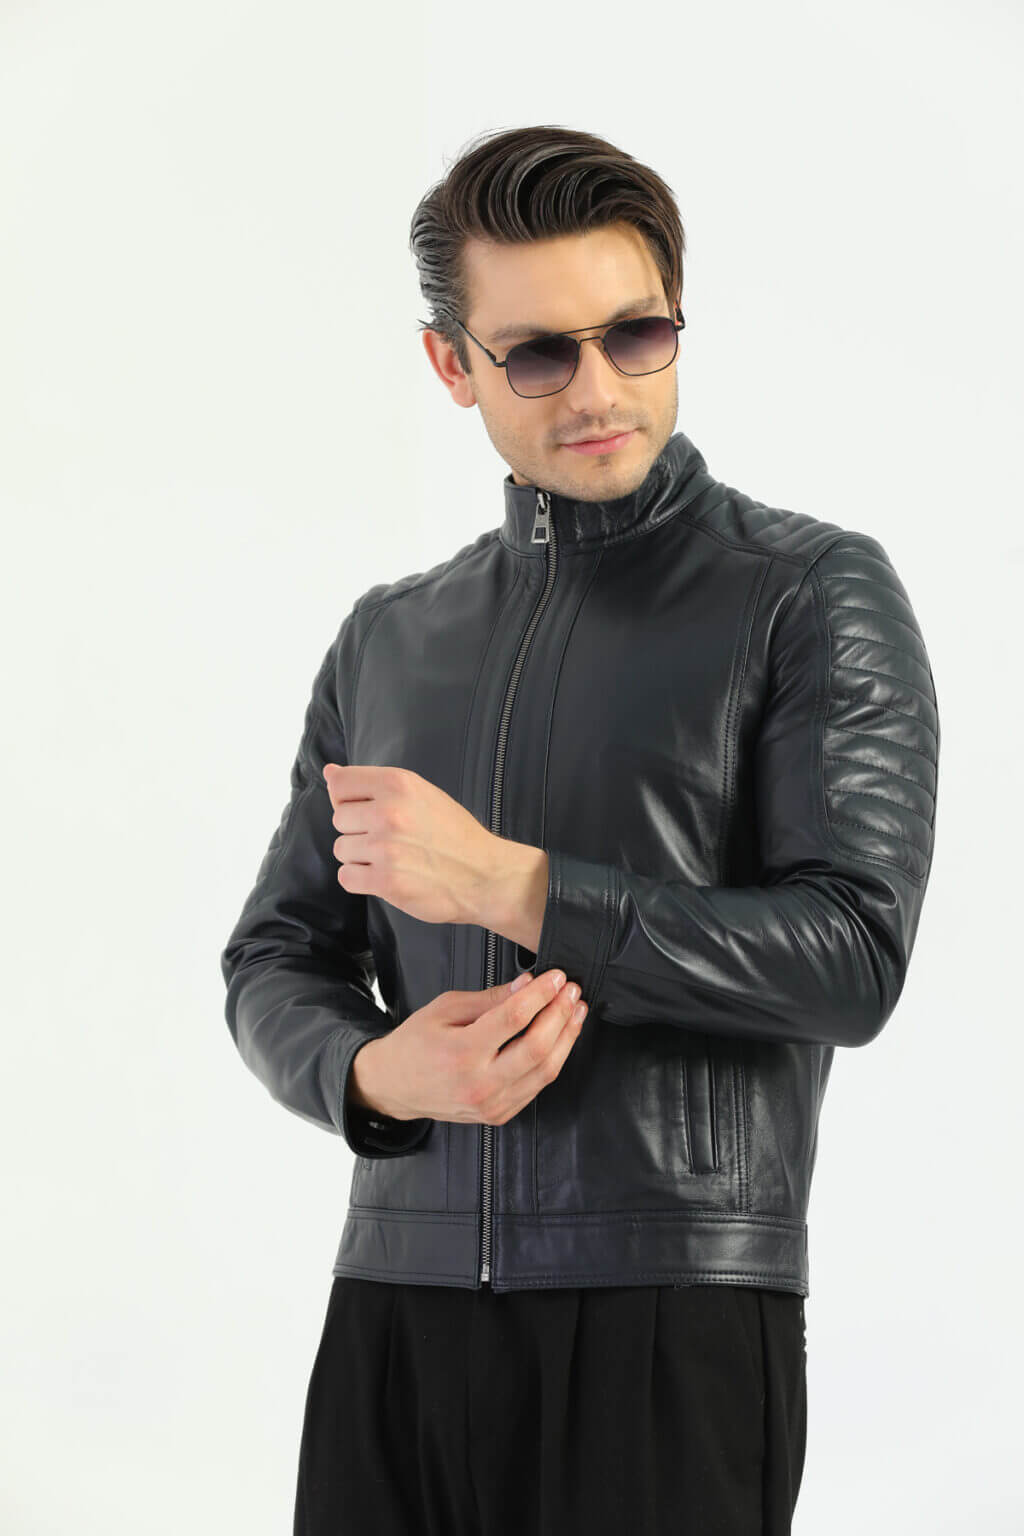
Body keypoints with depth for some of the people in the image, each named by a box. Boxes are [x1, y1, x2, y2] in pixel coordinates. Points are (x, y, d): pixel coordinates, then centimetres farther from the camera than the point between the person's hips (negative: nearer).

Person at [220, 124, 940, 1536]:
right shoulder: (388, 641, 15)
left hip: (676, 1306, -4)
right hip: (399, 1295, 4)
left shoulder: (814, 594, 0)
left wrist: (506, 884, -14)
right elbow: (275, 962, 15)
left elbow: (854, 954, -10)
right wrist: (375, 1073, -8)